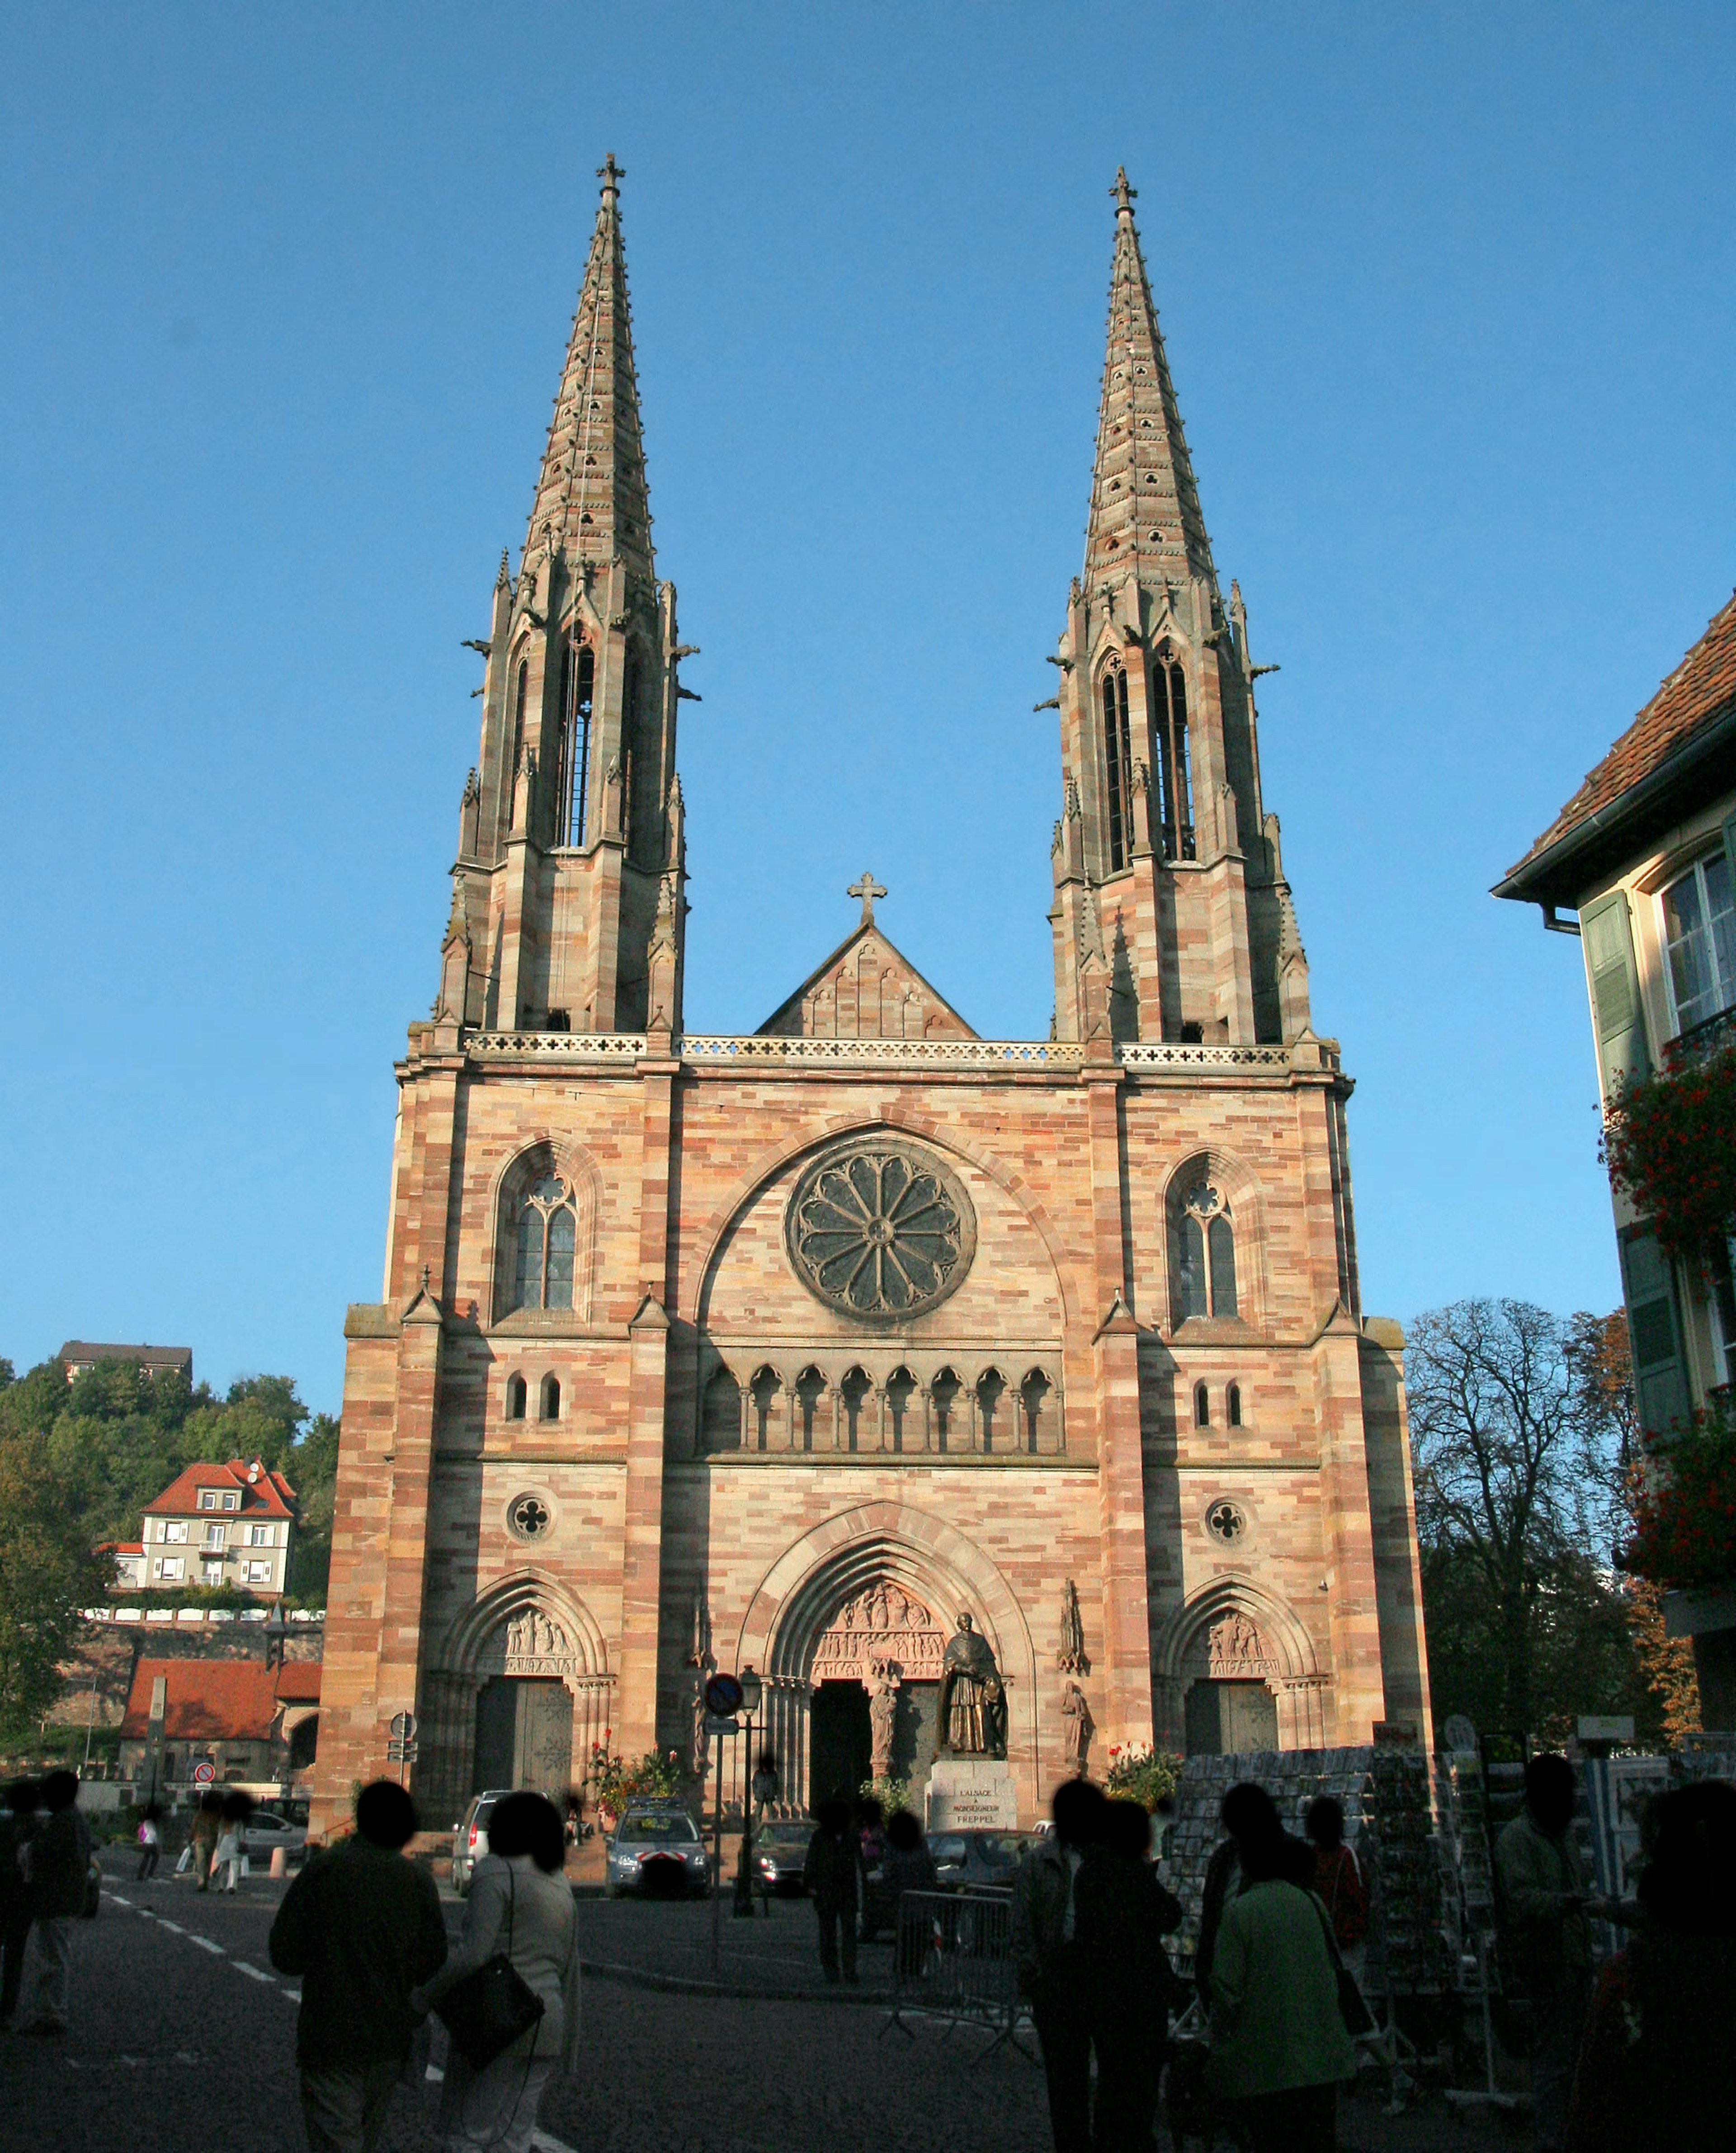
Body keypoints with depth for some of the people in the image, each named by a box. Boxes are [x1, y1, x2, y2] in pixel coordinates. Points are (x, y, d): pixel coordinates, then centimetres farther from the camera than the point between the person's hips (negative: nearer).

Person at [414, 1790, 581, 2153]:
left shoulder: (496, 1871, -8)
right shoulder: (562, 1886, 15)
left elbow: (473, 1955, -19)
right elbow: (570, 1972, 18)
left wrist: (422, 1999, -9)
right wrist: (568, 2045, 23)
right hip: (546, 2024, 7)